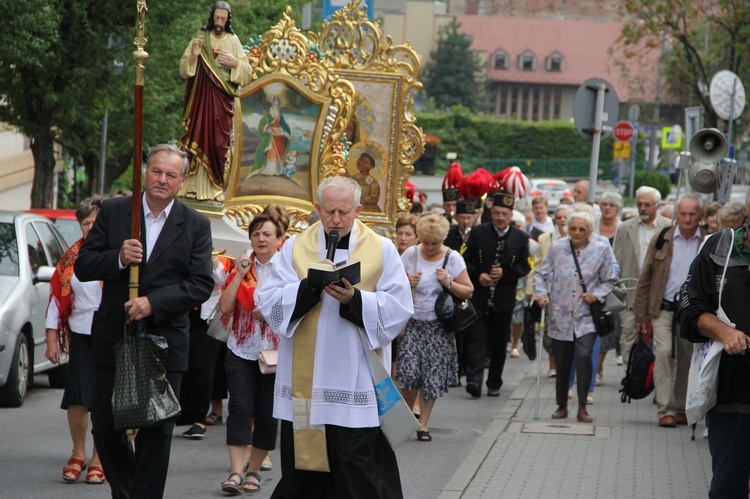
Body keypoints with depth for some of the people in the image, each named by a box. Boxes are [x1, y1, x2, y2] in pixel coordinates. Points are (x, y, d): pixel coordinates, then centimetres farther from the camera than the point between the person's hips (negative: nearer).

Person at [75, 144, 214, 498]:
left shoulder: (196, 226, 1)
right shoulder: (113, 212, 4)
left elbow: (202, 284, -6)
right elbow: (83, 267, 1)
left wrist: (154, 303, -18)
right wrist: (118, 258, -18)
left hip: (165, 340, -1)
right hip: (114, 338, 1)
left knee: (157, 430, 1)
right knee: (104, 425, 6)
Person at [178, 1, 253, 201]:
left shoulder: (233, 41, 5)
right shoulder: (200, 38, 4)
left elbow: (247, 72, 5)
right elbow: (183, 69, 3)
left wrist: (235, 62, -13)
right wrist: (193, 56, -15)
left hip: (223, 99, 1)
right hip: (201, 96, -1)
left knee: (219, 141, 0)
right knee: (198, 137, -4)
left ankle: (215, 187, 2)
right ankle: (193, 186, -2)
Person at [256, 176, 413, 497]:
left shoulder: (382, 250, 3)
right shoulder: (295, 248, 6)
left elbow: (398, 310, -4)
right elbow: (268, 302, -3)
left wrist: (355, 299, -19)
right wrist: (310, 285, -17)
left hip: (357, 384, -2)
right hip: (304, 383, 2)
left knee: (358, 471, -3)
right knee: (302, 469, 8)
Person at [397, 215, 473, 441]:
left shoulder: (453, 258, -2)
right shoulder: (410, 254, 1)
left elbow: (468, 292, 1)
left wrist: (449, 283, -16)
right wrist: (405, 282, -10)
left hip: (438, 326, 0)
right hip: (411, 322, 0)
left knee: (432, 377, 1)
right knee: (409, 372, -9)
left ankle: (423, 423, 14)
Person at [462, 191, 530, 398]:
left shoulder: (521, 238, 2)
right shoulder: (478, 233, 1)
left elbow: (524, 267, 3)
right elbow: (467, 259, 4)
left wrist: (505, 273, -13)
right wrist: (478, 275, -13)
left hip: (504, 299, 1)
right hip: (479, 295, -1)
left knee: (499, 342, 8)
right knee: (477, 338, -11)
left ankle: (494, 383, 18)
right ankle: (474, 380, -17)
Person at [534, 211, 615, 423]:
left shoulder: (601, 250, 0)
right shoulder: (557, 248, 1)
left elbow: (609, 281, 9)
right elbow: (540, 274, 9)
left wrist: (597, 295, -9)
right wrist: (541, 293, -9)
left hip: (586, 317, -1)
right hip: (560, 316, 1)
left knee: (583, 356, -19)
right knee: (562, 362, 7)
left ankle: (582, 408, -10)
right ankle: (561, 406, 25)